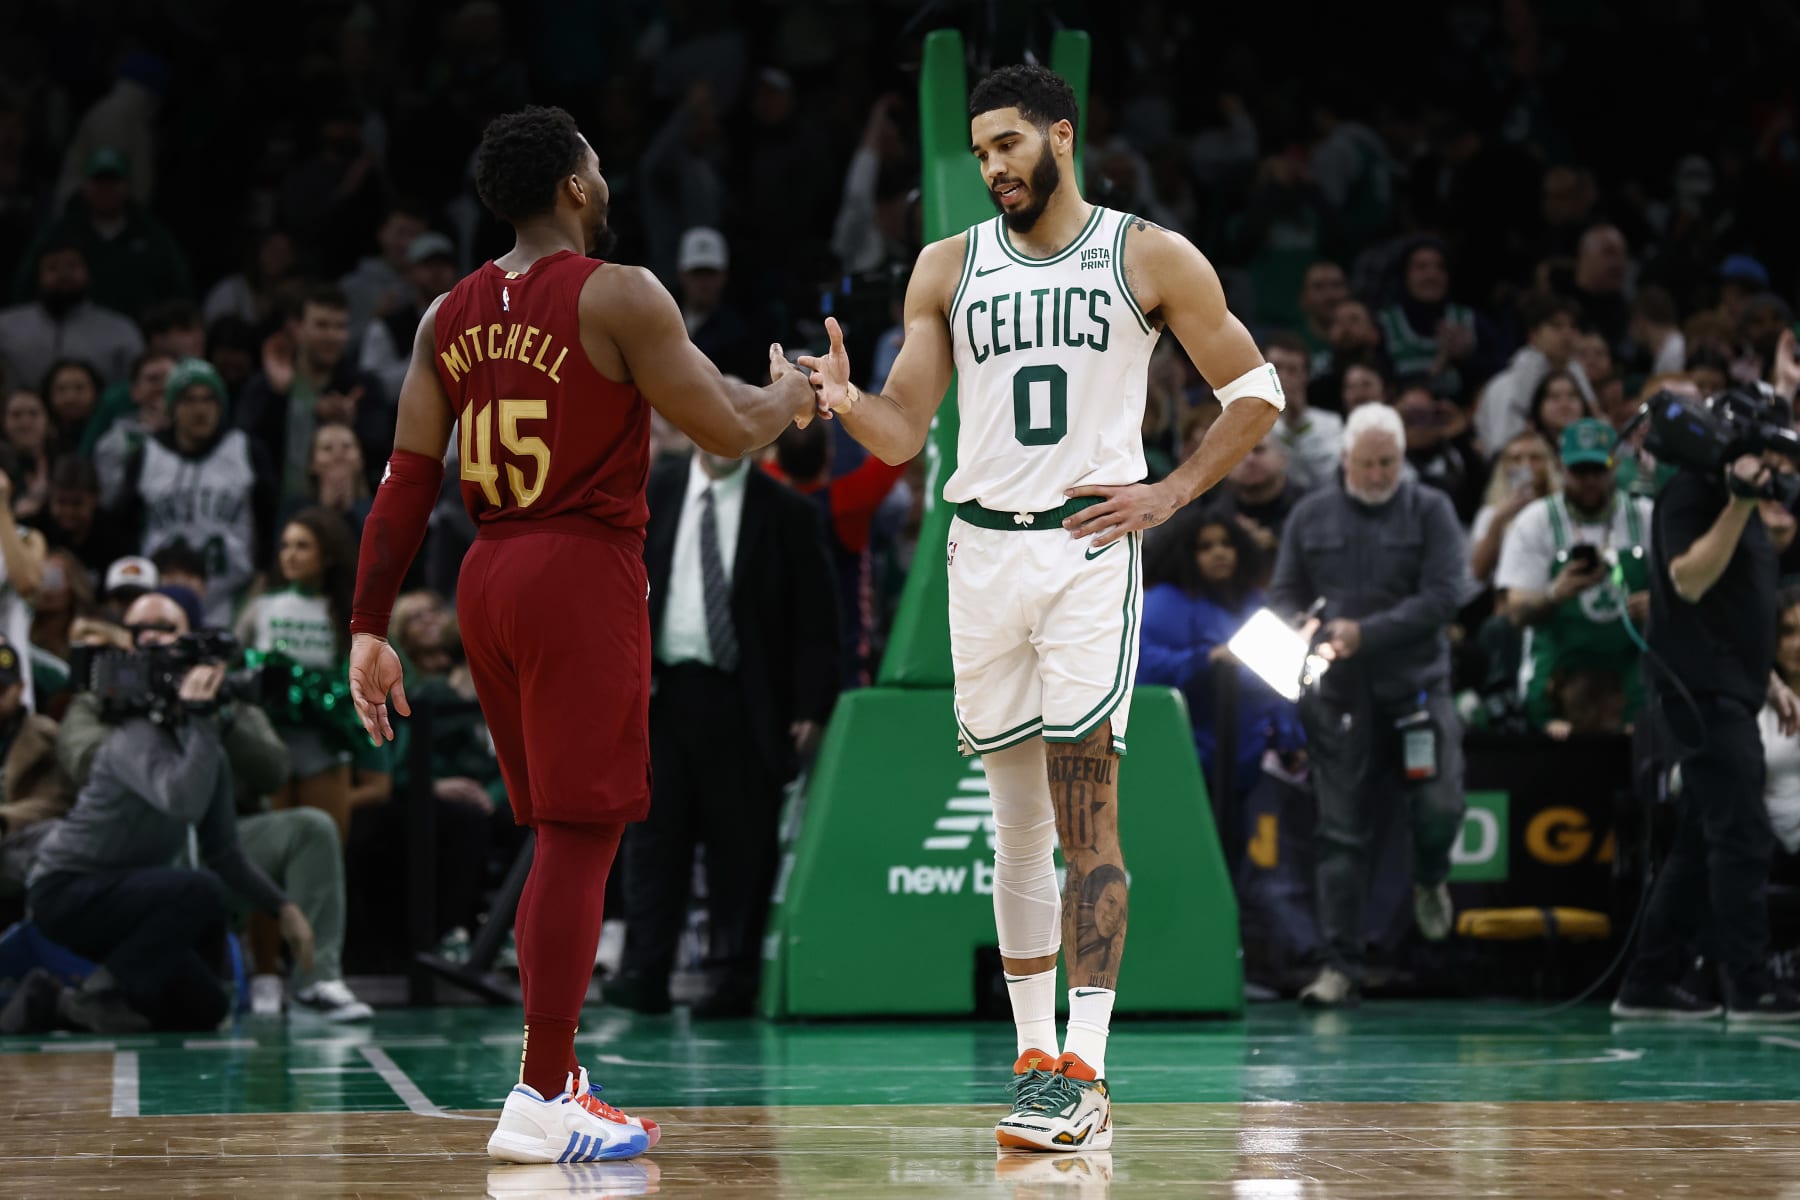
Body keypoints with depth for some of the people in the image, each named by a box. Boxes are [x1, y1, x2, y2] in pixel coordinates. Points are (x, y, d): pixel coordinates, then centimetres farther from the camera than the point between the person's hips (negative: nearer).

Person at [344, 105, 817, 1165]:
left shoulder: (452, 315, 10)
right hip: (584, 572, -7)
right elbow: (726, 432, -7)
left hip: (488, 579, 7)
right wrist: (792, 397, 15)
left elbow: (408, 485, 8)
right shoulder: (619, 297, -9)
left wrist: (370, 629, 11)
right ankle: (543, 1099, -9)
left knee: (567, 834, 17)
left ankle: (556, 1072, 19)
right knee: (582, 835, -6)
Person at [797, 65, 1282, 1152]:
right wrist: (845, 402, -13)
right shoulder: (950, 267, 11)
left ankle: (1086, 1074, -15)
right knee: (1018, 819, 8)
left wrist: (1171, 494, -4)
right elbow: (905, 431, 9)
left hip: (1092, 543, -4)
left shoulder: (1151, 258, 2)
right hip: (983, 548, 4)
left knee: (1085, 806, -12)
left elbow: (1255, 390, 7)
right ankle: (1035, 1056, 15)